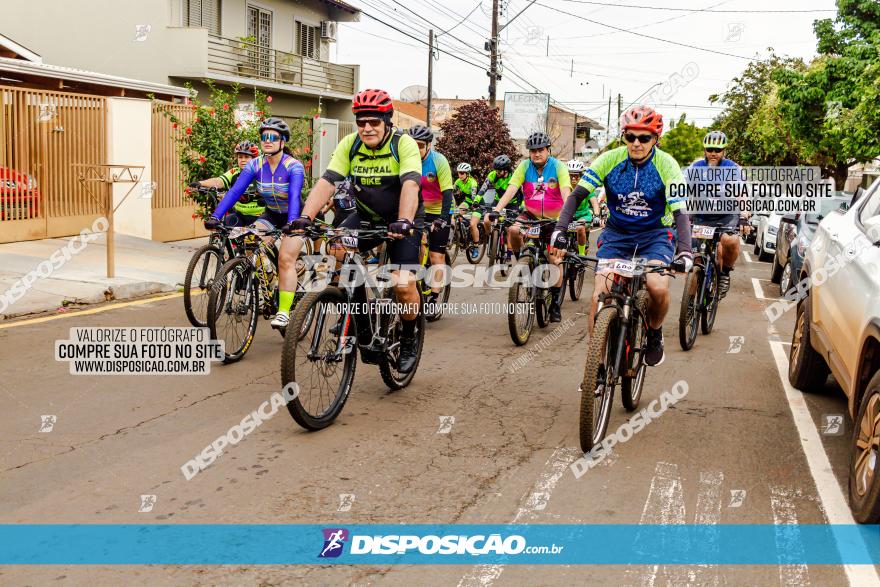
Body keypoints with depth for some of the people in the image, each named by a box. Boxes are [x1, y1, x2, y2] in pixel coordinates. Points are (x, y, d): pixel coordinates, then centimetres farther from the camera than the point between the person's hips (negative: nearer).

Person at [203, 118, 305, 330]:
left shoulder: (294, 166, -22)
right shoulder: (255, 165, -11)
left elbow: (294, 196, -37)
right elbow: (235, 191, -19)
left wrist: (292, 223, -54)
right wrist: (215, 216, -30)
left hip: (293, 218, -4)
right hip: (270, 215, 4)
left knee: (285, 258, -20)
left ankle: (284, 313, -18)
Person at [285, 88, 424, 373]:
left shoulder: (404, 143, -19)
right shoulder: (350, 144, -9)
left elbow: (410, 184, -34)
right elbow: (327, 181, -18)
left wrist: (404, 222, -52)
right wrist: (305, 216, -34)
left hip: (403, 220, -4)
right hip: (366, 217, 4)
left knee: (404, 285, -18)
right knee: (334, 250, -24)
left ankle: (409, 341, 10)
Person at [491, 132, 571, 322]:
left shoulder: (558, 167, -14)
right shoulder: (525, 166, -9)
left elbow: (566, 193, -26)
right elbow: (511, 189, -18)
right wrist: (496, 210, -33)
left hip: (553, 219, -1)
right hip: (530, 215, 2)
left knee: (555, 260, -6)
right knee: (513, 229, -31)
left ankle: (556, 303, 9)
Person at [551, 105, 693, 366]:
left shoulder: (666, 165, -16)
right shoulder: (610, 159, -12)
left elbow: (680, 212, -22)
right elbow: (577, 195, -13)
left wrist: (685, 252, -39)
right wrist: (560, 229, -29)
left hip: (654, 235, -1)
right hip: (616, 234, 2)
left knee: (658, 288, -28)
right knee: (599, 296, -14)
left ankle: (654, 334, 5)